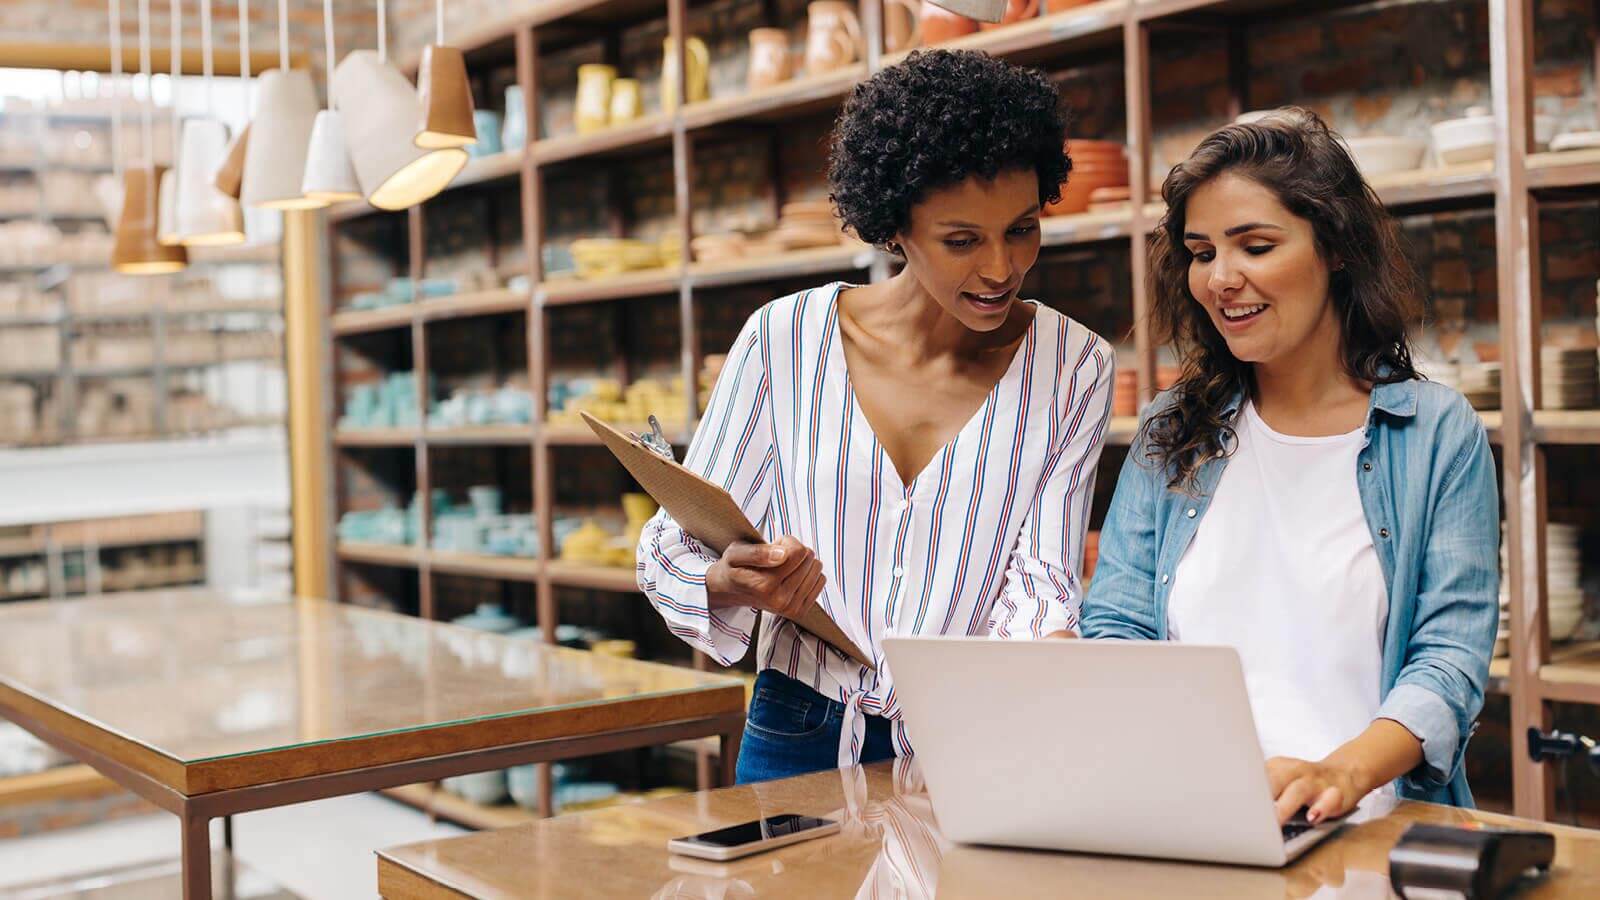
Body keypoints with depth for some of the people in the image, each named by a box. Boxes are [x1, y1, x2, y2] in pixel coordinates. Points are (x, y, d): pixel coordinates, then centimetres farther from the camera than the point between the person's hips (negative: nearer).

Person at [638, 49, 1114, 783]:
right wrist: (730, 584, -21)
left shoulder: (1073, 368, 1)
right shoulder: (783, 339, -2)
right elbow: (673, 550, 2)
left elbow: (1039, 584, -4)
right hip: (800, 747, 0)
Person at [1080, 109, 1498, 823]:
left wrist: (1343, 773, -23)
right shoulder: (1170, 435, 15)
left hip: (1371, 828, -2)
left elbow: (1450, 657, -2)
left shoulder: (1439, 435, 7)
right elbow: (1114, 627, 10)